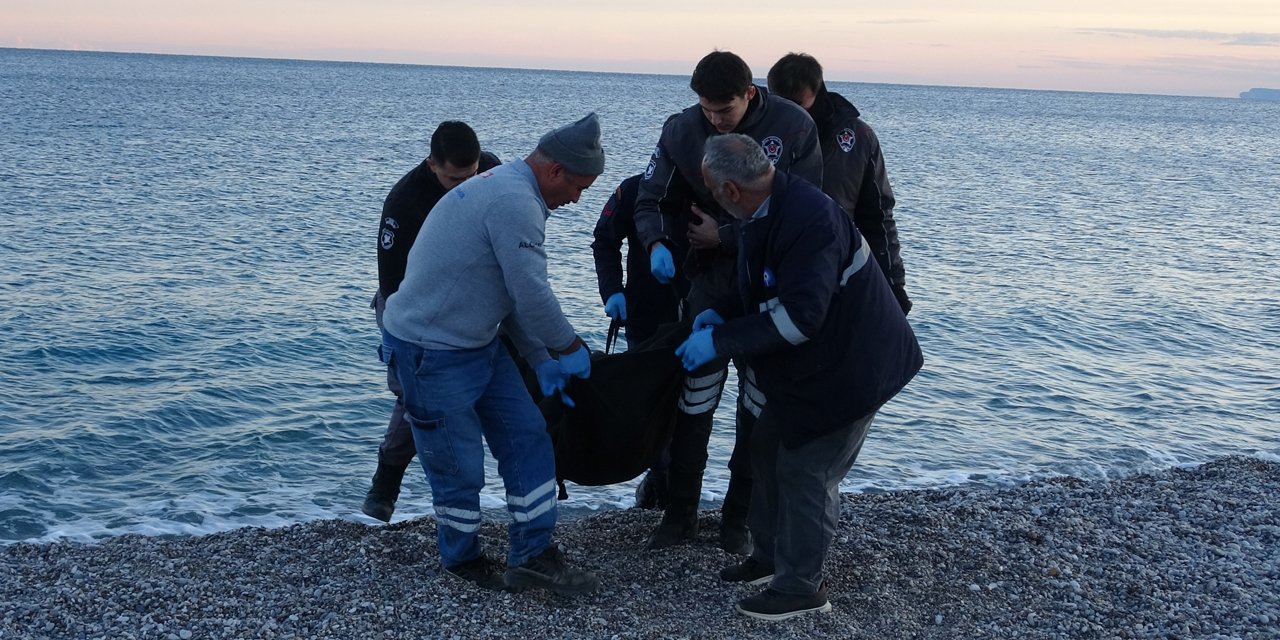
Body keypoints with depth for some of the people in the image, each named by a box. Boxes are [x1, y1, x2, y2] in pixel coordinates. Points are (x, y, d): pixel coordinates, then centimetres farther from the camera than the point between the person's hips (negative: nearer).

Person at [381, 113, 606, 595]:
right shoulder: (515, 202, -23)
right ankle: (462, 559, 26)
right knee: (459, 464, 4)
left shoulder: (504, 188, 12)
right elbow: (532, 294, -22)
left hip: (478, 343, 10)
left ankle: (533, 555, 13)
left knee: (527, 438, 7)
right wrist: (569, 349, -6)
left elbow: (511, 294, 16)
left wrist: (541, 361, 13)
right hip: (432, 352, -10)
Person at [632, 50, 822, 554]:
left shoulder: (793, 126, -12)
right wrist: (657, 245, -24)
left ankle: (738, 519, 22)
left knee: (759, 408, 8)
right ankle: (680, 515, 15)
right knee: (693, 404, 0)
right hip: (711, 283, 1)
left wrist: (725, 236, -14)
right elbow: (652, 201, -1)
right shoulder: (682, 130, -5)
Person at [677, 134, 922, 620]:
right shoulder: (769, 212, 1)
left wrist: (720, 341, -28)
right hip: (807, 367, 10)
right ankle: (770, 556, 32)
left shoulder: (809, 219, -31)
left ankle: (801, 588, 15)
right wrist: (723, 316, 1)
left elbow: (799, 316, -34)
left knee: (806, 473, -2)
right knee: (769, 448, 16)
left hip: (848, 370, -10)